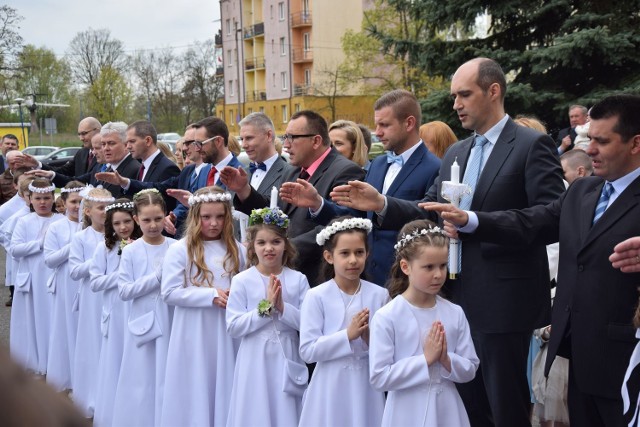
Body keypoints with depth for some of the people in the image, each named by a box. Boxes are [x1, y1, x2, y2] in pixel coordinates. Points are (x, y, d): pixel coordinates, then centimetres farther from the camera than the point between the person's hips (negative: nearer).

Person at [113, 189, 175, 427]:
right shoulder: (131, 251, -3)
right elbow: (124, 291, -8)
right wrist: (157, 276, -14)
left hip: (170, 323, 1)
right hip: (142, 324, -1)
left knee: (168, 381, 5)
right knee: (141, 383, 5)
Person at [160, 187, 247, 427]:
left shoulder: (237, 251, 7)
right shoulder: (180, 250, -5)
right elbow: (170, 292, -12)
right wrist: (211, 295, -15)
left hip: (227, 334, 3)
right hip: (193, 335, -3)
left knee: (224, 390, 8)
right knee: (195, 391, 4)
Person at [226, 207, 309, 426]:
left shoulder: (298, 280, -1)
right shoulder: (241, 281, -4)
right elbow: (233, 327, -9)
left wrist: (283, 307, -18)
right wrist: (265, 307, -16)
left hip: (287, 359, 1)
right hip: (255, 360, -1)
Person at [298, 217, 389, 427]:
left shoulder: (379, 295, -1)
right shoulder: (317, 296, -8)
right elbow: (307, 351, -13)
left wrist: (371, 339, -17)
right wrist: (348, 335, -20)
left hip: (367, 384, 2)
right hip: (331, 386, -2)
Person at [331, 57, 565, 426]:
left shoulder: (533, 145, -8)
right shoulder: (456, 153, 15)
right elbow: (430, 213, 12)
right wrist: (381, 205, -4)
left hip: (503, 302, -7)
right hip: (460, 300, 7)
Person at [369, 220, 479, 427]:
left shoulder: (455, 313, -2)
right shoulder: (386, 317, -13)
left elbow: (470, 369, 3)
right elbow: (379, 378, -16)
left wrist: (446, 360, -15)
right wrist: (426, 359, -19)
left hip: (447, 410, 3)